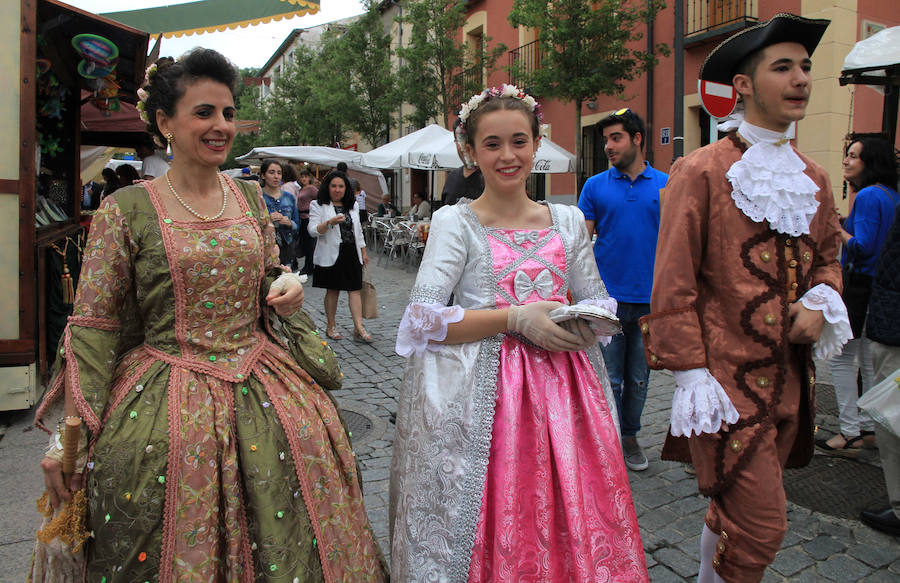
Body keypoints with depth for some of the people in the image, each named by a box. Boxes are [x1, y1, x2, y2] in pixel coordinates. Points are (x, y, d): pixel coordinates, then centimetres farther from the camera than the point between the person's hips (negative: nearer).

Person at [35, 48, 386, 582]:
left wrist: (288, 291, -7)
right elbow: (91, 327, -5)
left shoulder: (251, 198, 7)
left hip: (262, 388, 4)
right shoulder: (126, 209, -6)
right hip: (165, 402, -3)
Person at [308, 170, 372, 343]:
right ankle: (331, 326, 18)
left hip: (352, 253, 4)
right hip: (331, 254, -3)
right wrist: (330, 222, -25)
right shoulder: (318, 206, -1)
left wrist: (364, 251, 18)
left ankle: (359, 328, -6)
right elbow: (313, 231, -10)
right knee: (332, 290, 4)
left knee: (354, 289, -3)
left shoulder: (353, 206, 15)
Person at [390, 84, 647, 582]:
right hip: (483, 394, -3)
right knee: (487, 529, 4)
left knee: (569, 523, 9)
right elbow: (424, 320, -12)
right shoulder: (455, 223, -3)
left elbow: (599, 301, 16)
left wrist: (584, 324, -7)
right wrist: (517, 319, -17)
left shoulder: (567, 220, 9)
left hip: (561, 385, 4)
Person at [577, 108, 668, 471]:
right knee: (609, 379, 3)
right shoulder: (596, 186, 3)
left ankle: (630, 436, 30)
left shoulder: (665, 185, 5)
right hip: (607, 298, -1)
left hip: (650, 299, 2)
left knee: (638, 378, 13)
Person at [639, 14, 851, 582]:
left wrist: (820, 304, 2)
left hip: (789, 378, 7)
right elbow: (673, 284, -11)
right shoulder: (701, 170, -9)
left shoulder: (813, 178, 12)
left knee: (733, 510, 18)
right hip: (726, 379, -6)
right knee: (760, 526, -5)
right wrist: (691, 375, -15)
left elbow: (828, 256, 24)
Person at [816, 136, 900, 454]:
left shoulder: (868, 196, -16)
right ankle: (869, 427, 24)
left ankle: (850, 433, 4)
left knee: (841, 358, -1)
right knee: (869, 361, 15)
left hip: (860, 286, -9)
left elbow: (862, 247, -21)